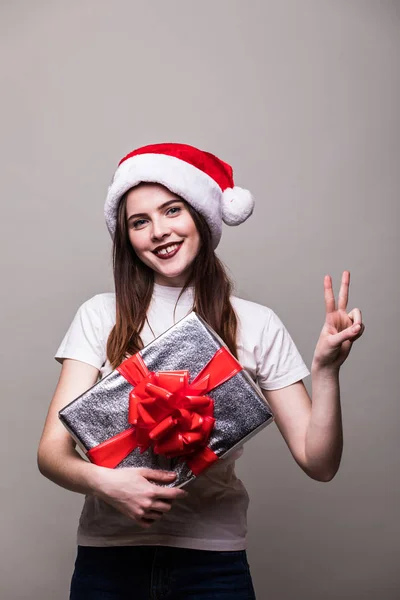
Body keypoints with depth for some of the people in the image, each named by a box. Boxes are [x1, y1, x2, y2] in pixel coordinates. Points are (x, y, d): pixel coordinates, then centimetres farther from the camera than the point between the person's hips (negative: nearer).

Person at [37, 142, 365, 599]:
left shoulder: (256, 325, -3)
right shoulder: (100, 317, -3)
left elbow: (318, 463, -5)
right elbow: (52, 449, -8)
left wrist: (325, 368, -19)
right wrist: (103, 481, -27)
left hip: (213, 561, 0)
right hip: (109, 554, 0)